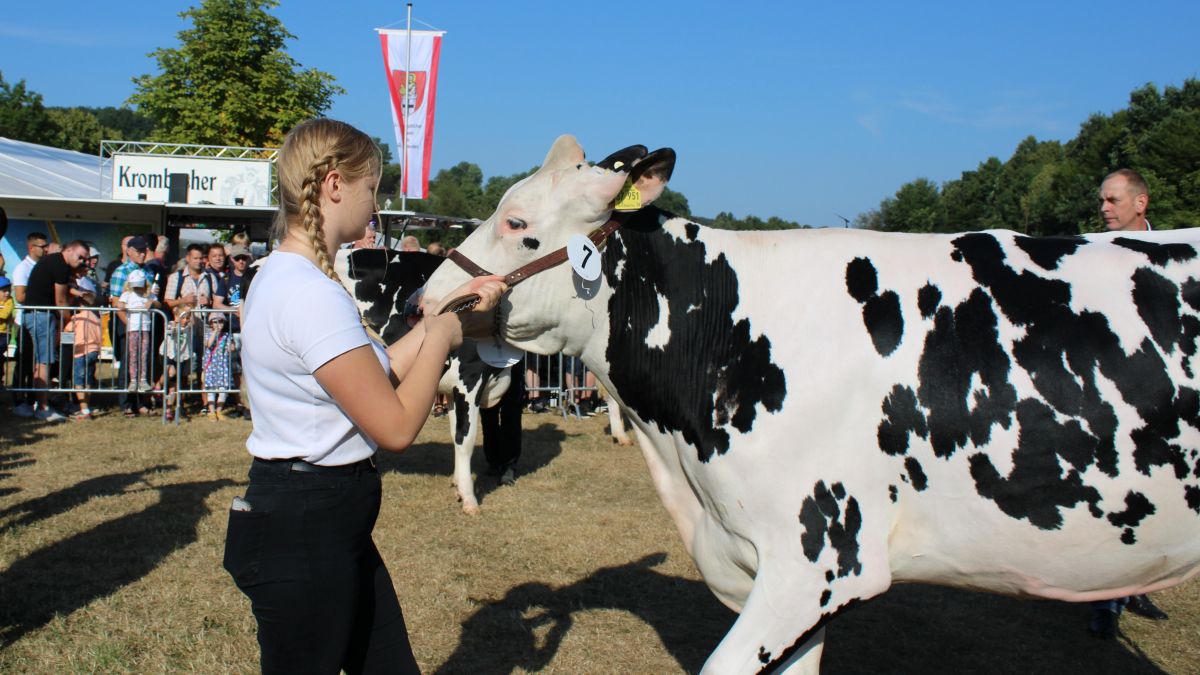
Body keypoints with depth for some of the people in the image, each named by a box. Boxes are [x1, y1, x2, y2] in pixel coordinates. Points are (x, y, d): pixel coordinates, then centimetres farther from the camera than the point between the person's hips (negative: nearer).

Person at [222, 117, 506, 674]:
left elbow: (378, 374, 12)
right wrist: (443, 336, -9)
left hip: (330, 524, 10)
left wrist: (451, 310, 11)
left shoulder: (284, 276, 9)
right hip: (304, 534, -10)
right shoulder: (312, 296, -23)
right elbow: (396, 426, -23)